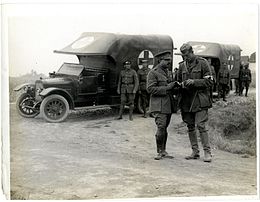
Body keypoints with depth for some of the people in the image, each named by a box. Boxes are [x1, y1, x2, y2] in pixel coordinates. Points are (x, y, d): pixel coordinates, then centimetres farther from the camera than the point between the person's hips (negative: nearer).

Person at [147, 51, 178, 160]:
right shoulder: (153, 73, -6)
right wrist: (166, 88, -17)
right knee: (161, 128, -13)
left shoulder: (168, 72, 19)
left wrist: (173, 86, 7)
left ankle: (163, 151, 16)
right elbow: (150, 89, -14)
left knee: (164, 128, 9)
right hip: (159, 106, -7)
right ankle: (159, 151, -2)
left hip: (168, 106, 7)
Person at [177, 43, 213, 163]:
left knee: (201, 125, -11)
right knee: (190, 126, 8)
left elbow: (209, 82, -6)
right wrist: (181, 85, -1)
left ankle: (207, 152, -2)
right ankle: (195, 152, 18)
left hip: (200, 100, -5)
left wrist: (194, 82, -17)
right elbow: (179, 81, 22)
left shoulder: (202, 63, -3)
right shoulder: (182, 65, 11)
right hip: (186, 100, 5)